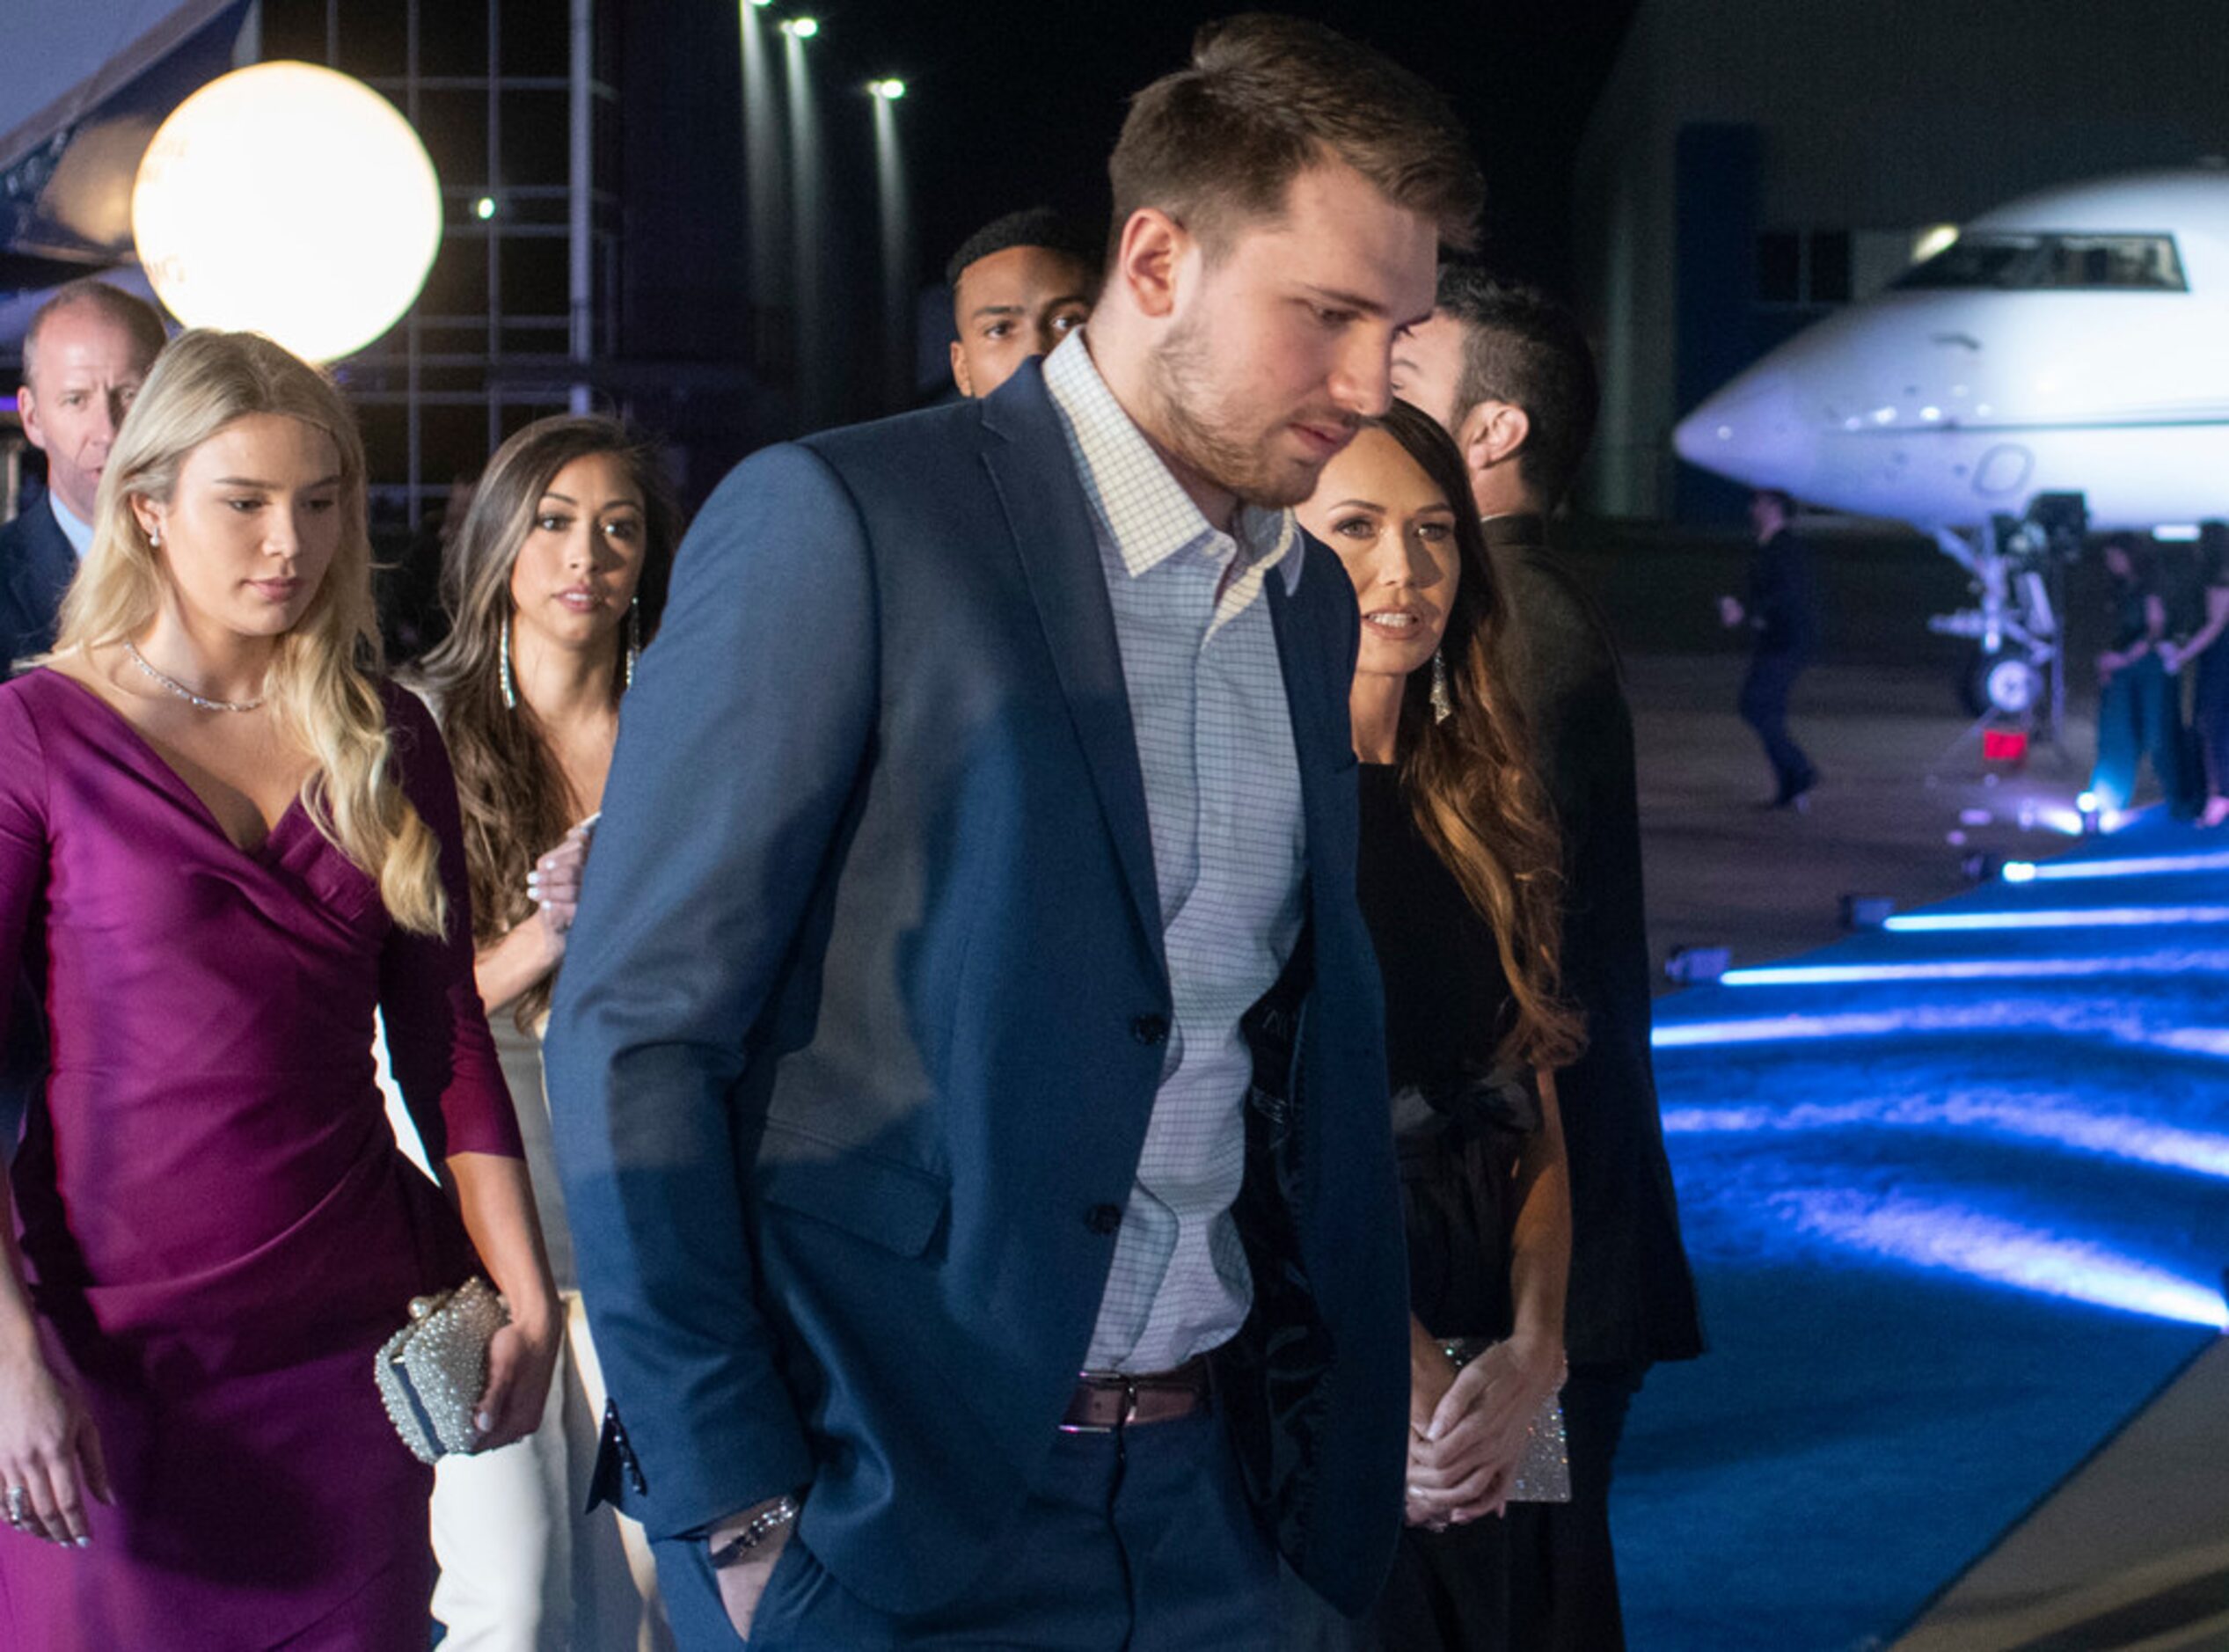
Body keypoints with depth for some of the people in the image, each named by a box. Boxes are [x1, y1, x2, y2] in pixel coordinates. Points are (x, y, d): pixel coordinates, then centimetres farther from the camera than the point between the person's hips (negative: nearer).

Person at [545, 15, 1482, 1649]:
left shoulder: (1312, 600, 10)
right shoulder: (837, 524, -11)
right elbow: (635, 1028, -13)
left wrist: (1351, 1397, 6)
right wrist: (732, 1513, -15)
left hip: (1199, 1498, 6)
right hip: (886, 1510, -6)